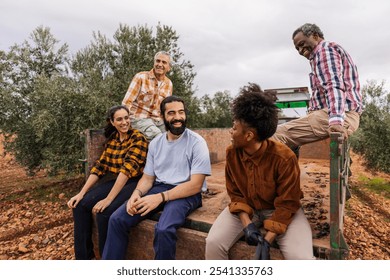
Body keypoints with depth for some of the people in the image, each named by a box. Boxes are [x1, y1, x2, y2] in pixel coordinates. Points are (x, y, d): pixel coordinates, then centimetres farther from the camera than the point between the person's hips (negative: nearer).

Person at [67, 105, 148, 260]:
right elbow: (99, 166, 6)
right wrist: (82, 193, -3)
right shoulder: (112, 139, 9)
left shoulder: (138, 138, -13)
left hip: (133, 183, -7)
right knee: (80, 205, -8)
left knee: (103, 212, -26)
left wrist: (109, 199, -27)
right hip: (113, 181, 7)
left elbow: (128, 169, -22)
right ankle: (84, 255, 8)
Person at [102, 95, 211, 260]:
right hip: (158, 189, 5)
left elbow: (195, 185, -16)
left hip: (187, 194, -5)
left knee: (163, 230, -32)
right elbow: (147, 178, 10)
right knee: (116, 219, -9)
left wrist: (160, 197, -24)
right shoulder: (155, 143, 8)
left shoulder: (197, 142, -10)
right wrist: (137, 193, -13)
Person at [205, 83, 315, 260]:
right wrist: (246, 223, -17)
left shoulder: (284, 158, -25)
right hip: (246, 209, 3)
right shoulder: (232, 153, -12)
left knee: (301, 258, -26)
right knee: (213, 243, -17)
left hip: (279, 211, -2)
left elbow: (286, 204, -17)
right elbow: (235, 193, -3)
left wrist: (267, 239, -22)